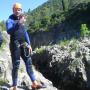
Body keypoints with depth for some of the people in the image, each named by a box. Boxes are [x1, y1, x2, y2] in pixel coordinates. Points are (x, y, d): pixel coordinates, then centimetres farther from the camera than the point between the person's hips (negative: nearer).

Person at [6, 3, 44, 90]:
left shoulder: (21, 20, 19)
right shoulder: (10, 20, -3)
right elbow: (9, 31, -23)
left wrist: (29, 44, 15)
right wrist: (19, 23, -35)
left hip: (23, 45, 7)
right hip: (15, 45, -6)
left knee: (28, 62, 4)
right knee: (16, 65, -5)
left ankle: (34, 83, 8)